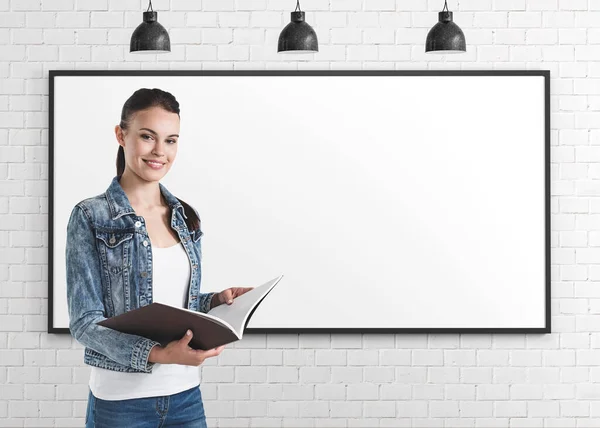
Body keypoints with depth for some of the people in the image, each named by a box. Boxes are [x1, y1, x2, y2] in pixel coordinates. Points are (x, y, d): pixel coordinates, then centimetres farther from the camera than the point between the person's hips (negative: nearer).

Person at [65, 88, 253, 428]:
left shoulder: (186, 217, 9)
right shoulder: (91, 217, -7)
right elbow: (85, 322, -12)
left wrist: (218, 301, -2)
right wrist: (158, 354, -24)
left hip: (186, 393, 5)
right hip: (121, 399, -5)